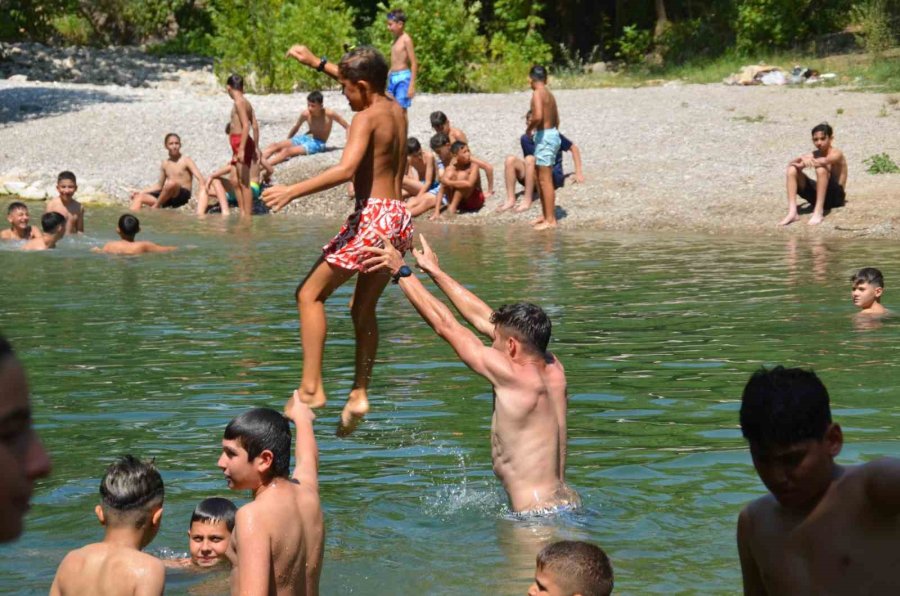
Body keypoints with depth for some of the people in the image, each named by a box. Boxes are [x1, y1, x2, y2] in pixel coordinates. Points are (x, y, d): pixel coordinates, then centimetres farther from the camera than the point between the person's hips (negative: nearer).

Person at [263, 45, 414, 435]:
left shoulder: (366, 118, -11)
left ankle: (311, 388, -10)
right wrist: (318, 64, 39)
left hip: (372, 217, -9)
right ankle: (359, 395, 17)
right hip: (399, 217, 9)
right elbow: (363, 82, 35)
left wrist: (292, 192, -26)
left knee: (310, 294, -2)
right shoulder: (396, 110, 13)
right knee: (364, 308, 18)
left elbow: (346, 170, -27)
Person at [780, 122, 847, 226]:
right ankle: (792, 212, -25)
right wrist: (802, 159, -33)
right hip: (818, 195, 6)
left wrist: (805, 160, -44)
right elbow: (791, 163, -11)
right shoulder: (814, 155, 7)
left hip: (836, 196, -6)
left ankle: (818, 212, -34)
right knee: (792, 170, -11)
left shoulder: (836, 153, -9)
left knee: (821, 169, -32)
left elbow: (825, 161, -34)